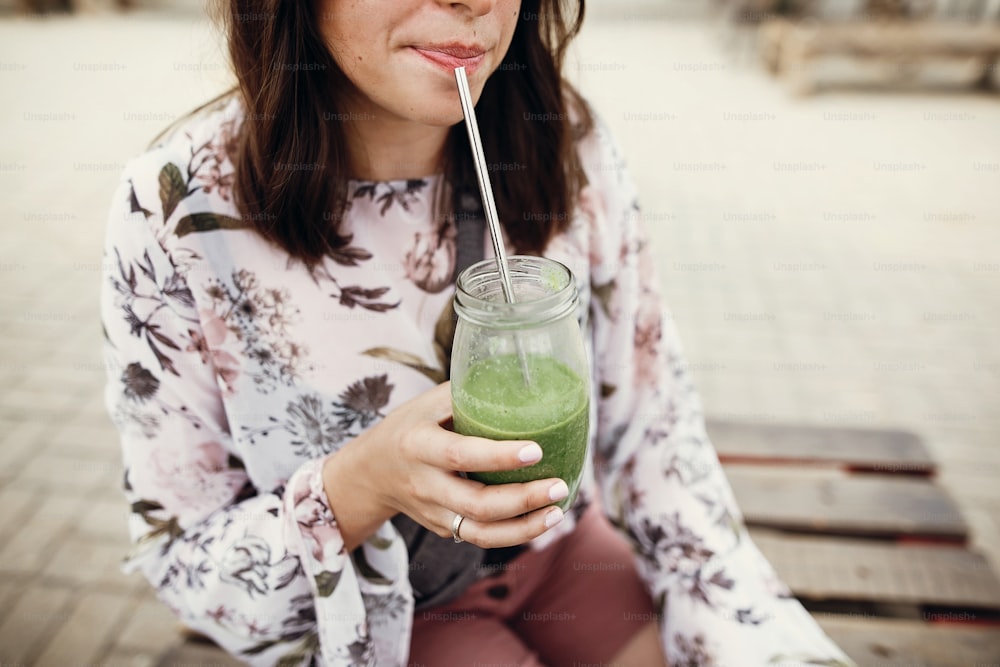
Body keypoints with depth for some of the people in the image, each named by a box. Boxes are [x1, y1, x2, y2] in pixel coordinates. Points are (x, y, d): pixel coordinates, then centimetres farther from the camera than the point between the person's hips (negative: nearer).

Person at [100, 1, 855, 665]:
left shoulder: (566, 144, -15)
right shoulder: (180, 214, -22)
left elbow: (653, 433, -6)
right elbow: (180, 552, -12)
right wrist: (361, 487, -31)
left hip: (557, 548, 3)